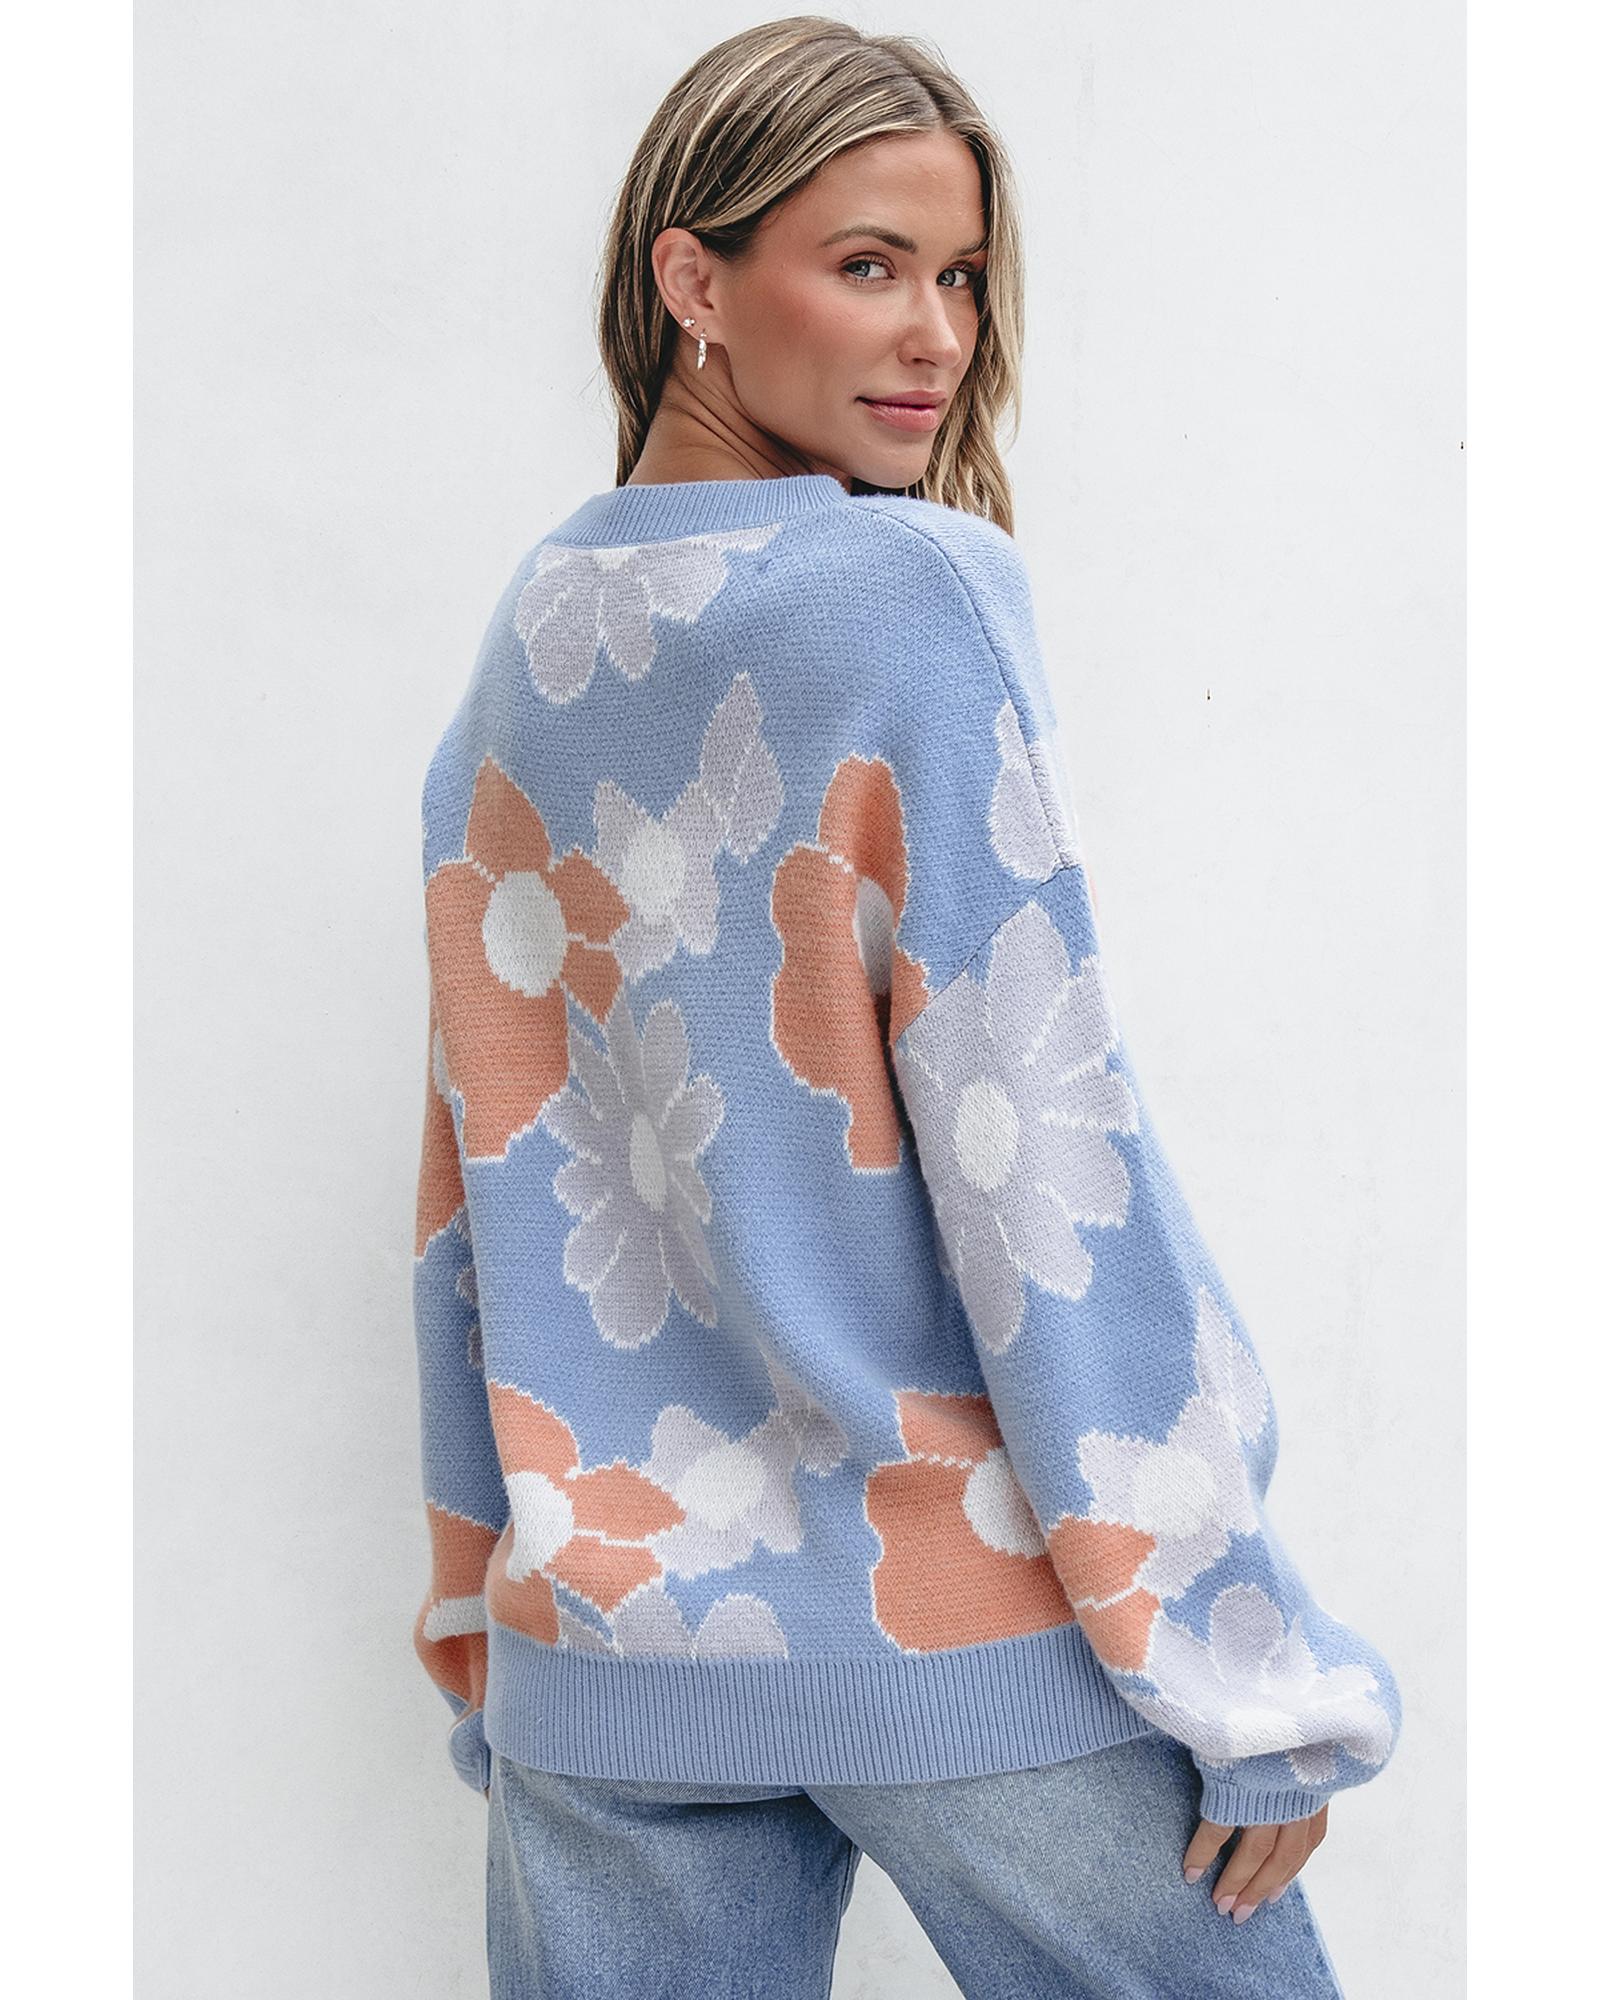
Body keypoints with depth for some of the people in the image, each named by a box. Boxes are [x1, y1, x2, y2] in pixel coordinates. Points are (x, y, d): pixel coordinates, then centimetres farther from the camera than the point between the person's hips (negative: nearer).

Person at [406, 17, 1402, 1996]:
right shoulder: (913, 593, -11)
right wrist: (1249, 1678, -9)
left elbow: (480, 1180, 8)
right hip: (968, 1633, -5)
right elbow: (1034, 1144, -15)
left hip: (611, 1655, 6)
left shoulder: (522, 652, 6)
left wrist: (487, 1641, 16)